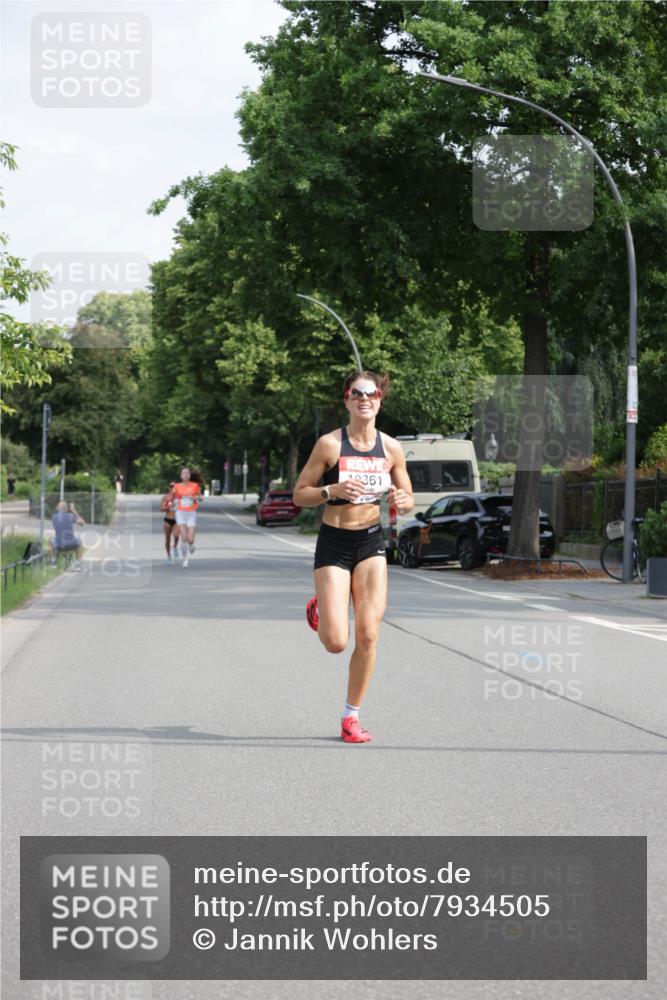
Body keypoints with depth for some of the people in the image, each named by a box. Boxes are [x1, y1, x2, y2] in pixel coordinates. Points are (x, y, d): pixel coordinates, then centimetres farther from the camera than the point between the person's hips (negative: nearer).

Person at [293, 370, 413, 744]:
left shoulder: (391, 448, 1)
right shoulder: (330, 444, -8)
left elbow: (409, 498, 12)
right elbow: (300, 494, -4)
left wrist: (402, 501, -12)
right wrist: (333, 491, -21)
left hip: (371, 543, 3)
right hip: (334, 544, -2)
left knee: (368, 635, -7)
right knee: (336, 643, -7)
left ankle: (352, 716, 9)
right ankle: (320, 608, 30)